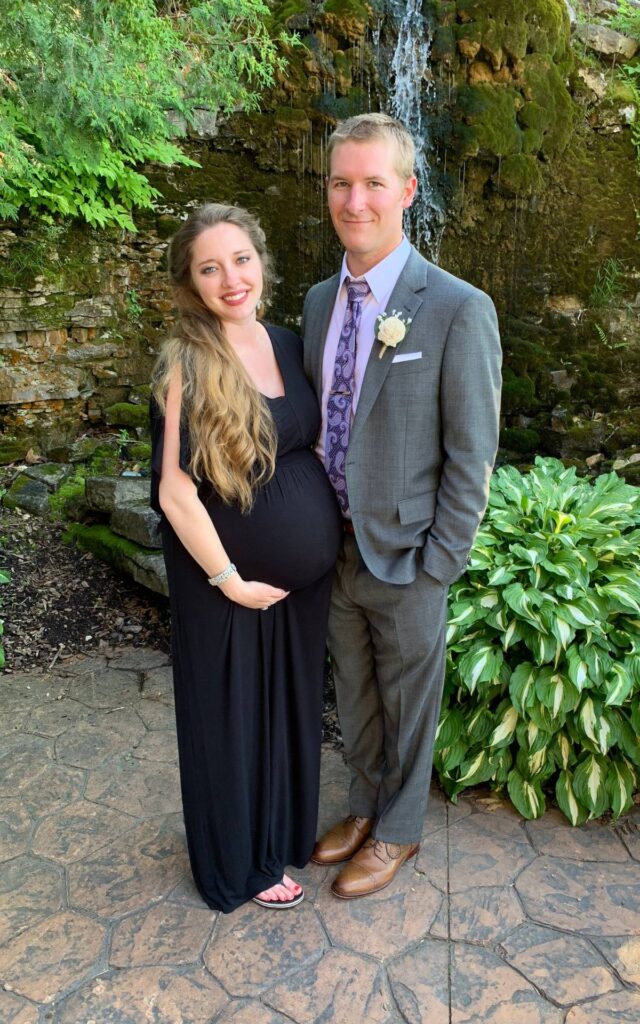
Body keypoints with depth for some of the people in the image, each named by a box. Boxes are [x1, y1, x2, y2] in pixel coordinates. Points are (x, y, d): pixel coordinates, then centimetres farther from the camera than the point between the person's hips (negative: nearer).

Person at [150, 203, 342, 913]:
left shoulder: (287, 344, 3)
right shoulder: (185, 364, -16)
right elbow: (174, 489, -18)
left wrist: (323, 539, 3)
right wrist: (229, 580, -15)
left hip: (304, 578, 6)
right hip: (229, 585, -6)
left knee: (292, 706, 22)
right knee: (234, 718, 13)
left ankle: (287, 827, 47)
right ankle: (242, 862, 37)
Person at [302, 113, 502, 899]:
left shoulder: (458, 310, -16)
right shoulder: (319, 299, 4)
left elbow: (472, 456, -14)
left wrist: (437, 566, -13)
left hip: (404, 555, -5)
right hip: (332, 546, 6)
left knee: (407, 702, 16)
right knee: (352, 695, 23)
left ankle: (397, 830, 41)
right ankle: (364, 806, 48)